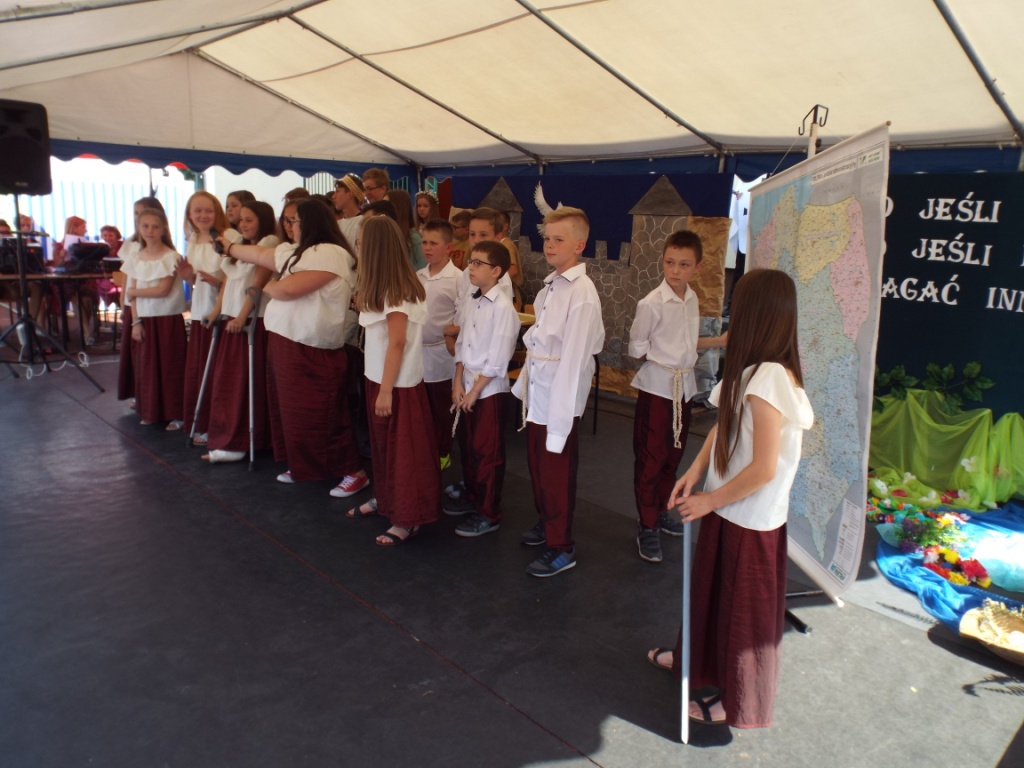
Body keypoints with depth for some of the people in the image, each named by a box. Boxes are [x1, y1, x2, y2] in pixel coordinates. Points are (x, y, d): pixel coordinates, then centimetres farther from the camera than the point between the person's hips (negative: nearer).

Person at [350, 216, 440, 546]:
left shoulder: (395, 292, -20)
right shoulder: (389, 287, 6)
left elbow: (397, 343, -20)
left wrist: (386, 390, -18)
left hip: (397, 384, -9)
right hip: (379, 379, 9)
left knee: (404, 451, 2)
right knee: (383, 444, 21)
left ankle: (407, 520, 13)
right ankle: (385, 499, 38)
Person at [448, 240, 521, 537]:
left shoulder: (503, 308, -18)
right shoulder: (472, 301, 6)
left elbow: (497, 360, -19)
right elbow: (462, 344, 8)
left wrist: (475, 390, -14)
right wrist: (458, 383, 0)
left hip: (490, 390, -8)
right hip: (467, 386, 8)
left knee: (487, 453, 2)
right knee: (467, 445, 19)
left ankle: (488, 514, 16)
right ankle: (472, 495, 39)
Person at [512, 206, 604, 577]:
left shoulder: (582, 293, -18)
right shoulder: (549, 287, 6)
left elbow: (574, 357, -22)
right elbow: (536, 342, 9)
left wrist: (559, 417, -22)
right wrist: (524, 383, 9)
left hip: (560, 398, -8)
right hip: (537, 393, 8)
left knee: (557, 473, 5)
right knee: (537, 465, 21)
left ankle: (561, 548, 22)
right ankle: (546, 522, 44)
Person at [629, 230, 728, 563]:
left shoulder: (692, 299, 4)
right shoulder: (652, 303, -16)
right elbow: (637, 348, -8)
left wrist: (720, 341, 11)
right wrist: (666, 361, -9)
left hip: (684, 387, 7)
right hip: (657, 388, -7)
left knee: (673, 456, 17)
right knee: (650, 460, 2)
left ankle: (660, 512, 35)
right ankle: (647, 528, 15)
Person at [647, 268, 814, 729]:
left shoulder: (767, 378, -28)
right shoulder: (754, 370, -1)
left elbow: (764, 468, -27)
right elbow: (724, 425, 9)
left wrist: (709, 500, -15)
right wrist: (694, 472, -1)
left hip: (750, 519, -8)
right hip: (729, 510, 8)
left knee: (744, 609, 12)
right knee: (711, 589, 26)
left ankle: (741, 703, 34)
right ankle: (696, 661, 51)